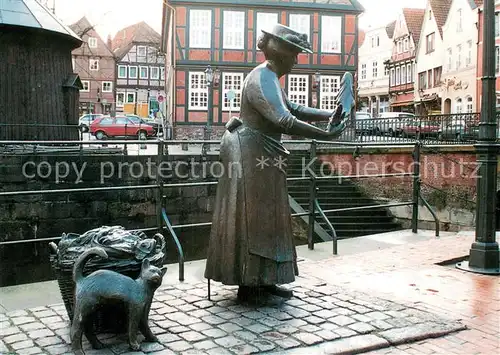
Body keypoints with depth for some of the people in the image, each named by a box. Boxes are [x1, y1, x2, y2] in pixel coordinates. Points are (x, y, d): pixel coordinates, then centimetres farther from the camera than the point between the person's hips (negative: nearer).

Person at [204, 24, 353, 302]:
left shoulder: (269, 78, 15)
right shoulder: (263, 81, -20)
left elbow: (293, 108, 16)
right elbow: (285, 122, -31)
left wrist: (329, 115, 4)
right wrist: (327, 135, -27)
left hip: (260, 156, 11)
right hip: (250, 155, -11)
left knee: (265, 217, 12)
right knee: (251, 218, -5)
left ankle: (262, 280, 19)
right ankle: (248, 284, 3)